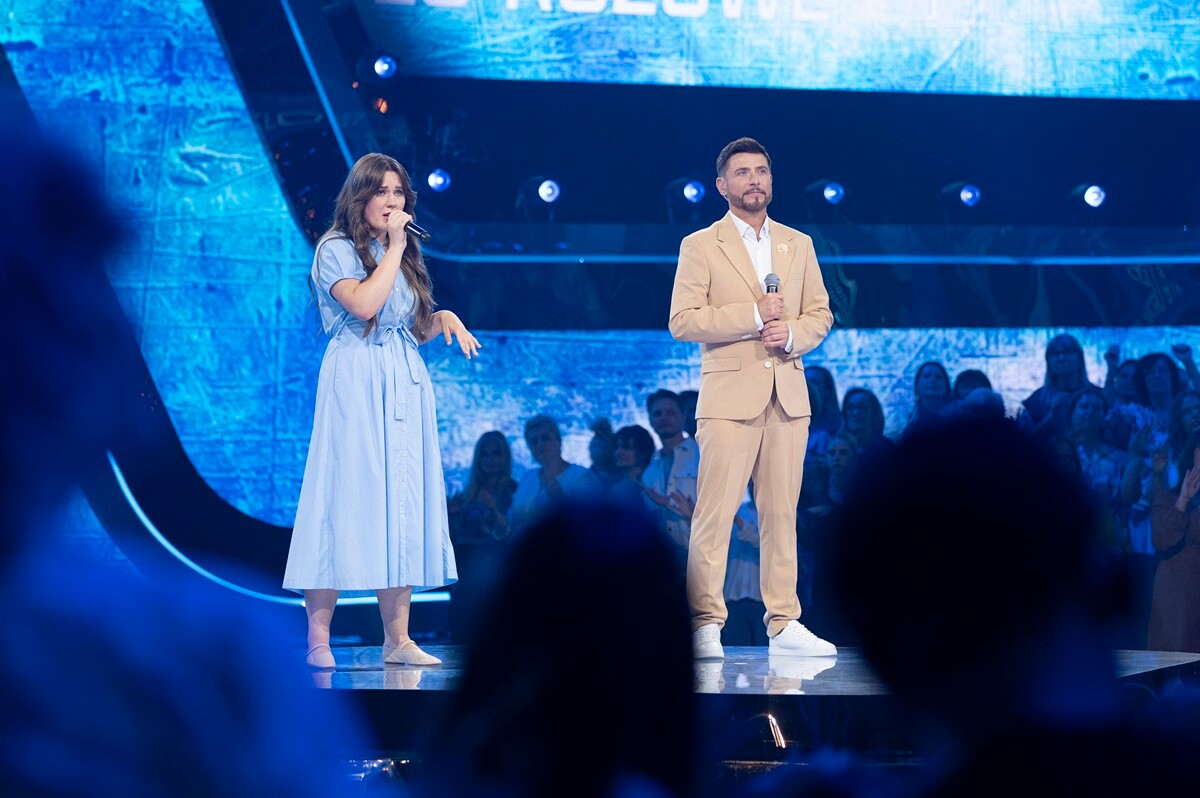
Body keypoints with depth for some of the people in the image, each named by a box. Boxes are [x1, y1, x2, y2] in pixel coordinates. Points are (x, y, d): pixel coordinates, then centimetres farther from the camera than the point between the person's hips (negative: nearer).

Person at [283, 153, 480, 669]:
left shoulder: (405, 255, 20)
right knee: (346, 496, -10)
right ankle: (318, 636, -8)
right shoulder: (336, 249, 0)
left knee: (403, 505, 1)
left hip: (406, 387, 6)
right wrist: (394, 247, -10)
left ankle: (397, 639, 0)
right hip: (355, 385, -6)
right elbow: (365, 304, -18)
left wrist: (443, 318, 2)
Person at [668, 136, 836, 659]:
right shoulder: (700, 246, 4)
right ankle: (705, 625, -4)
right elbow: (682, 321, -6)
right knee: (714, 514, -8)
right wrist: (753, 316, -12)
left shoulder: (798, 245, 17)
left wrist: (792, 332, -6)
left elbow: (821, 315, 16)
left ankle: (783, 623, 7)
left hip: (788, 396, 4)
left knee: (782, 514, 4)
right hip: (729, 395, -4)